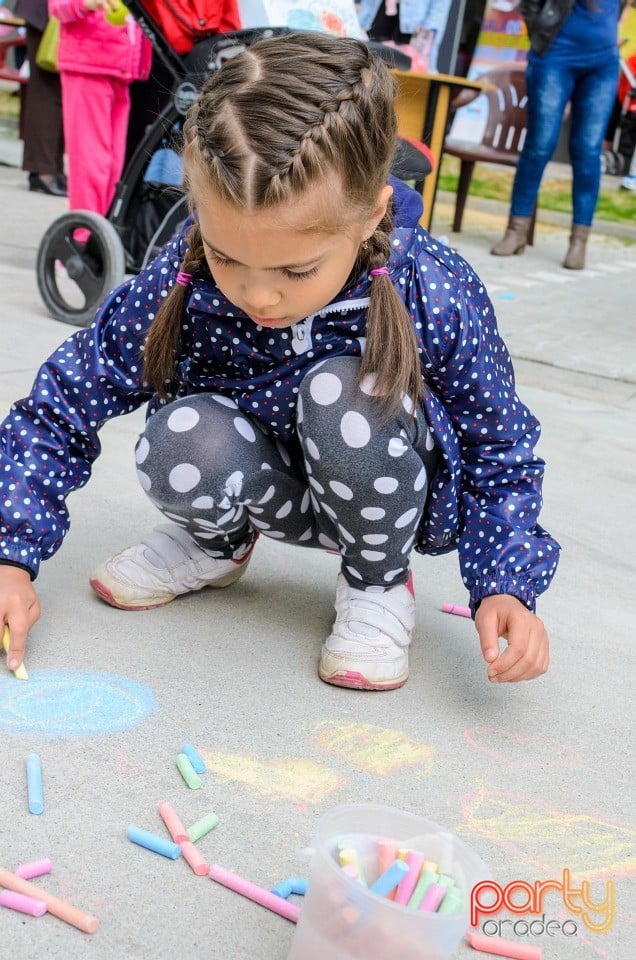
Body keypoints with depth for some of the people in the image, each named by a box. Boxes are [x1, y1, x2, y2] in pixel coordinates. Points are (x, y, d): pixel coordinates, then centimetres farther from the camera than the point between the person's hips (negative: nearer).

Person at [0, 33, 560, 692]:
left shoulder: (436, 299, -27)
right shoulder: (179, 283, -24)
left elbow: (500, 455, -13)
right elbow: (60, 407, -13)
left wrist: (506, 585, -27)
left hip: (388, 495, -1)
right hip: (275, 491, 2)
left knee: (342, 389, -34)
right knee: (182, 440, -31)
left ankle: (379, 583, -5)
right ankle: (217, 544, 8)